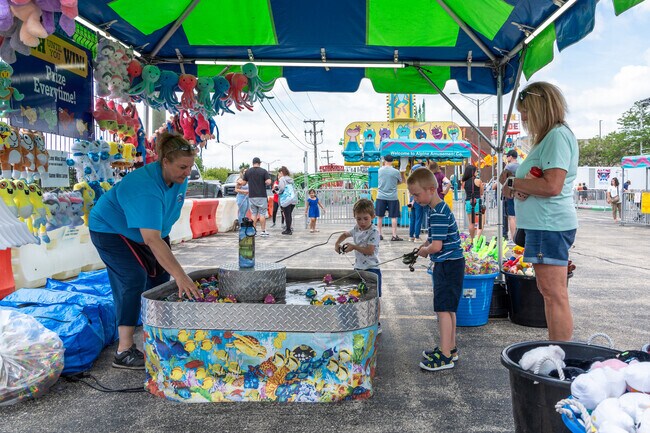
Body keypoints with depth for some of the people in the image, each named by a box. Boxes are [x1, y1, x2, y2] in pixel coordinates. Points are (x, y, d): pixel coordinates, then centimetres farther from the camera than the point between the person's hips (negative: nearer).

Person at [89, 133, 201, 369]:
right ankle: (124, 351, -18)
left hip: (135, 232, 8)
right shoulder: (146, 187, -40)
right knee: (133, 278, -21)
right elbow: (152, 239, -49)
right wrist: (180, 275, -54)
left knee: (159, 275, 7)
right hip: (109, 228, -8)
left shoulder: (179, 180, -14)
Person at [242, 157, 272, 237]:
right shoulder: (263, 171, -4)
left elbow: (243, 183, 9)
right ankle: (263, 231, 4)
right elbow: (268, 182, -14)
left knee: (253, 214, 9)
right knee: (262, 214, 3)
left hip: (251, 196, 2)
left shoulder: (247, 172, 4)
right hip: (262, 196, -2)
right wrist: (264, 182, 7)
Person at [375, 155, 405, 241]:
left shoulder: (380, 170, -1)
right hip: (392, 197, -2)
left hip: (381, 196, 2)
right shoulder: (396, 172, -7)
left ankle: (379, 234, 13)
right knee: (393, 217, 3)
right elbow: (400, 182, 7)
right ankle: (394, 235, 2)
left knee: (380, 217, 10)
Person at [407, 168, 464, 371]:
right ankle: (451, 348, 28)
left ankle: (445, 356, -1)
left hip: (449, 265, -11)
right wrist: (425, 245, 8)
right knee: (448, 308, 17)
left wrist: (424, 251, -7)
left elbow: (437, 246, -26)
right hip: (447, 265, 11)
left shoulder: (439, 214, -22)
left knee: (443, 309, -7)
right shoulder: (436, 209, 11)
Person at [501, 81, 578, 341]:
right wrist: (521, 187, -2)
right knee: (548, 292, 16)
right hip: (542, 224, 11)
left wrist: (513, 183, -10)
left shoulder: (558, 135, -12)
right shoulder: (548, 137, 21)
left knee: (554, 295, -7)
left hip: (551, 225, -11)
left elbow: (552, 185, -23)